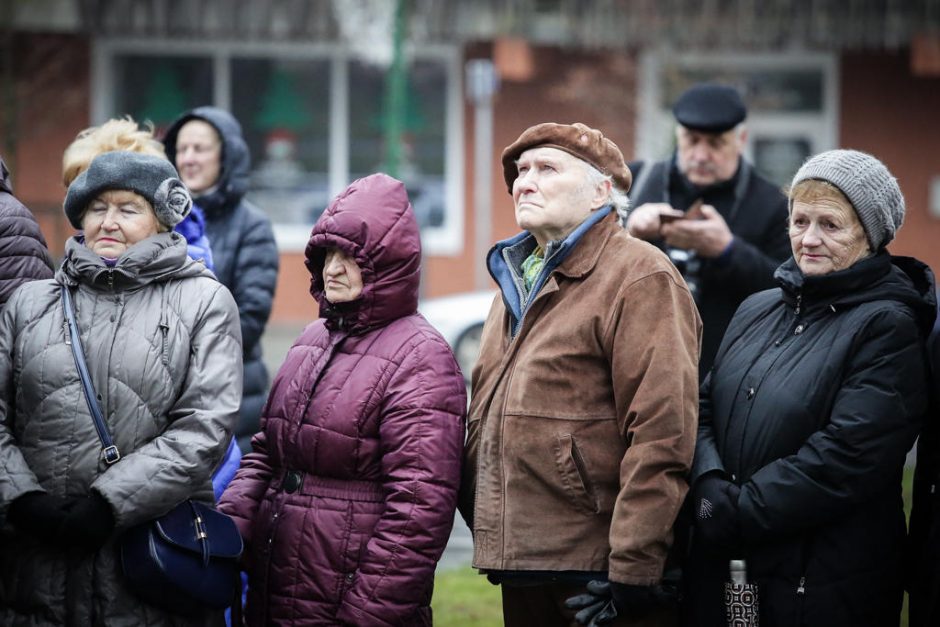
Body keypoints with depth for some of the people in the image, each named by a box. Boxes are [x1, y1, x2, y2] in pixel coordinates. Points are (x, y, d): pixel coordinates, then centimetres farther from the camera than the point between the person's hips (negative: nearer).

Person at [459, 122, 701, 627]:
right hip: (519, 565, 8)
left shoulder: (639, 277, -9)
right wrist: (487, 538, 15)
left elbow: (662, 437, -18)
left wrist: (632, 569, -21)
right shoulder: (516, 280, 20)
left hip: (596, 569, -8)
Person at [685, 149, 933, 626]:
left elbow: (843, 459, -19)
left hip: (825, 587, -6)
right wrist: (711, 488, -13)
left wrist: (727, 514, -17)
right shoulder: (759, 309, 11)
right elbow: (705, 409, 8)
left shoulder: (887, 327, -10)